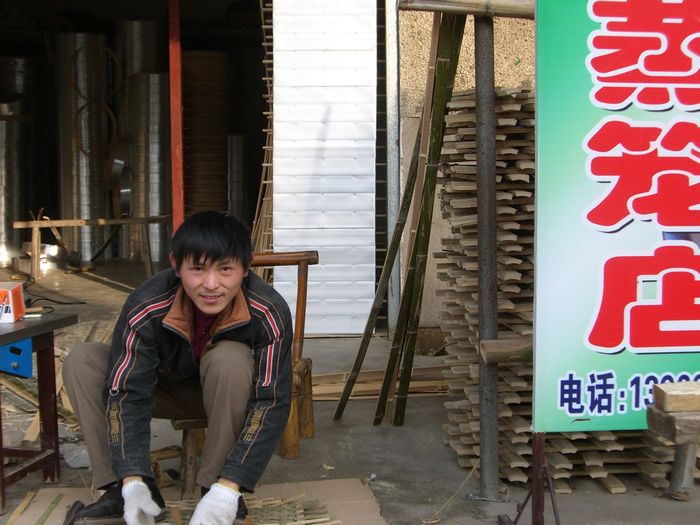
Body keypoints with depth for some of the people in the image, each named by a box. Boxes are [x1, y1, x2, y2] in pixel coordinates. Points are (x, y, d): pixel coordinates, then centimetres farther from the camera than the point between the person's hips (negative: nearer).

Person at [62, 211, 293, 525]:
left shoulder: (269, 313, -31)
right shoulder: (145, 309, -29)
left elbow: (271, 402, -32)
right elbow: (126, 393, -28)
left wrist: (227, 489, -42)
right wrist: (133, 484, -41)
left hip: (233, 392, -2)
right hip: (167, 388, 2)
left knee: (232, 358, -36)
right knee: (82, 362, -19)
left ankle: (215, 485, -21)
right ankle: (121, 489, -15)